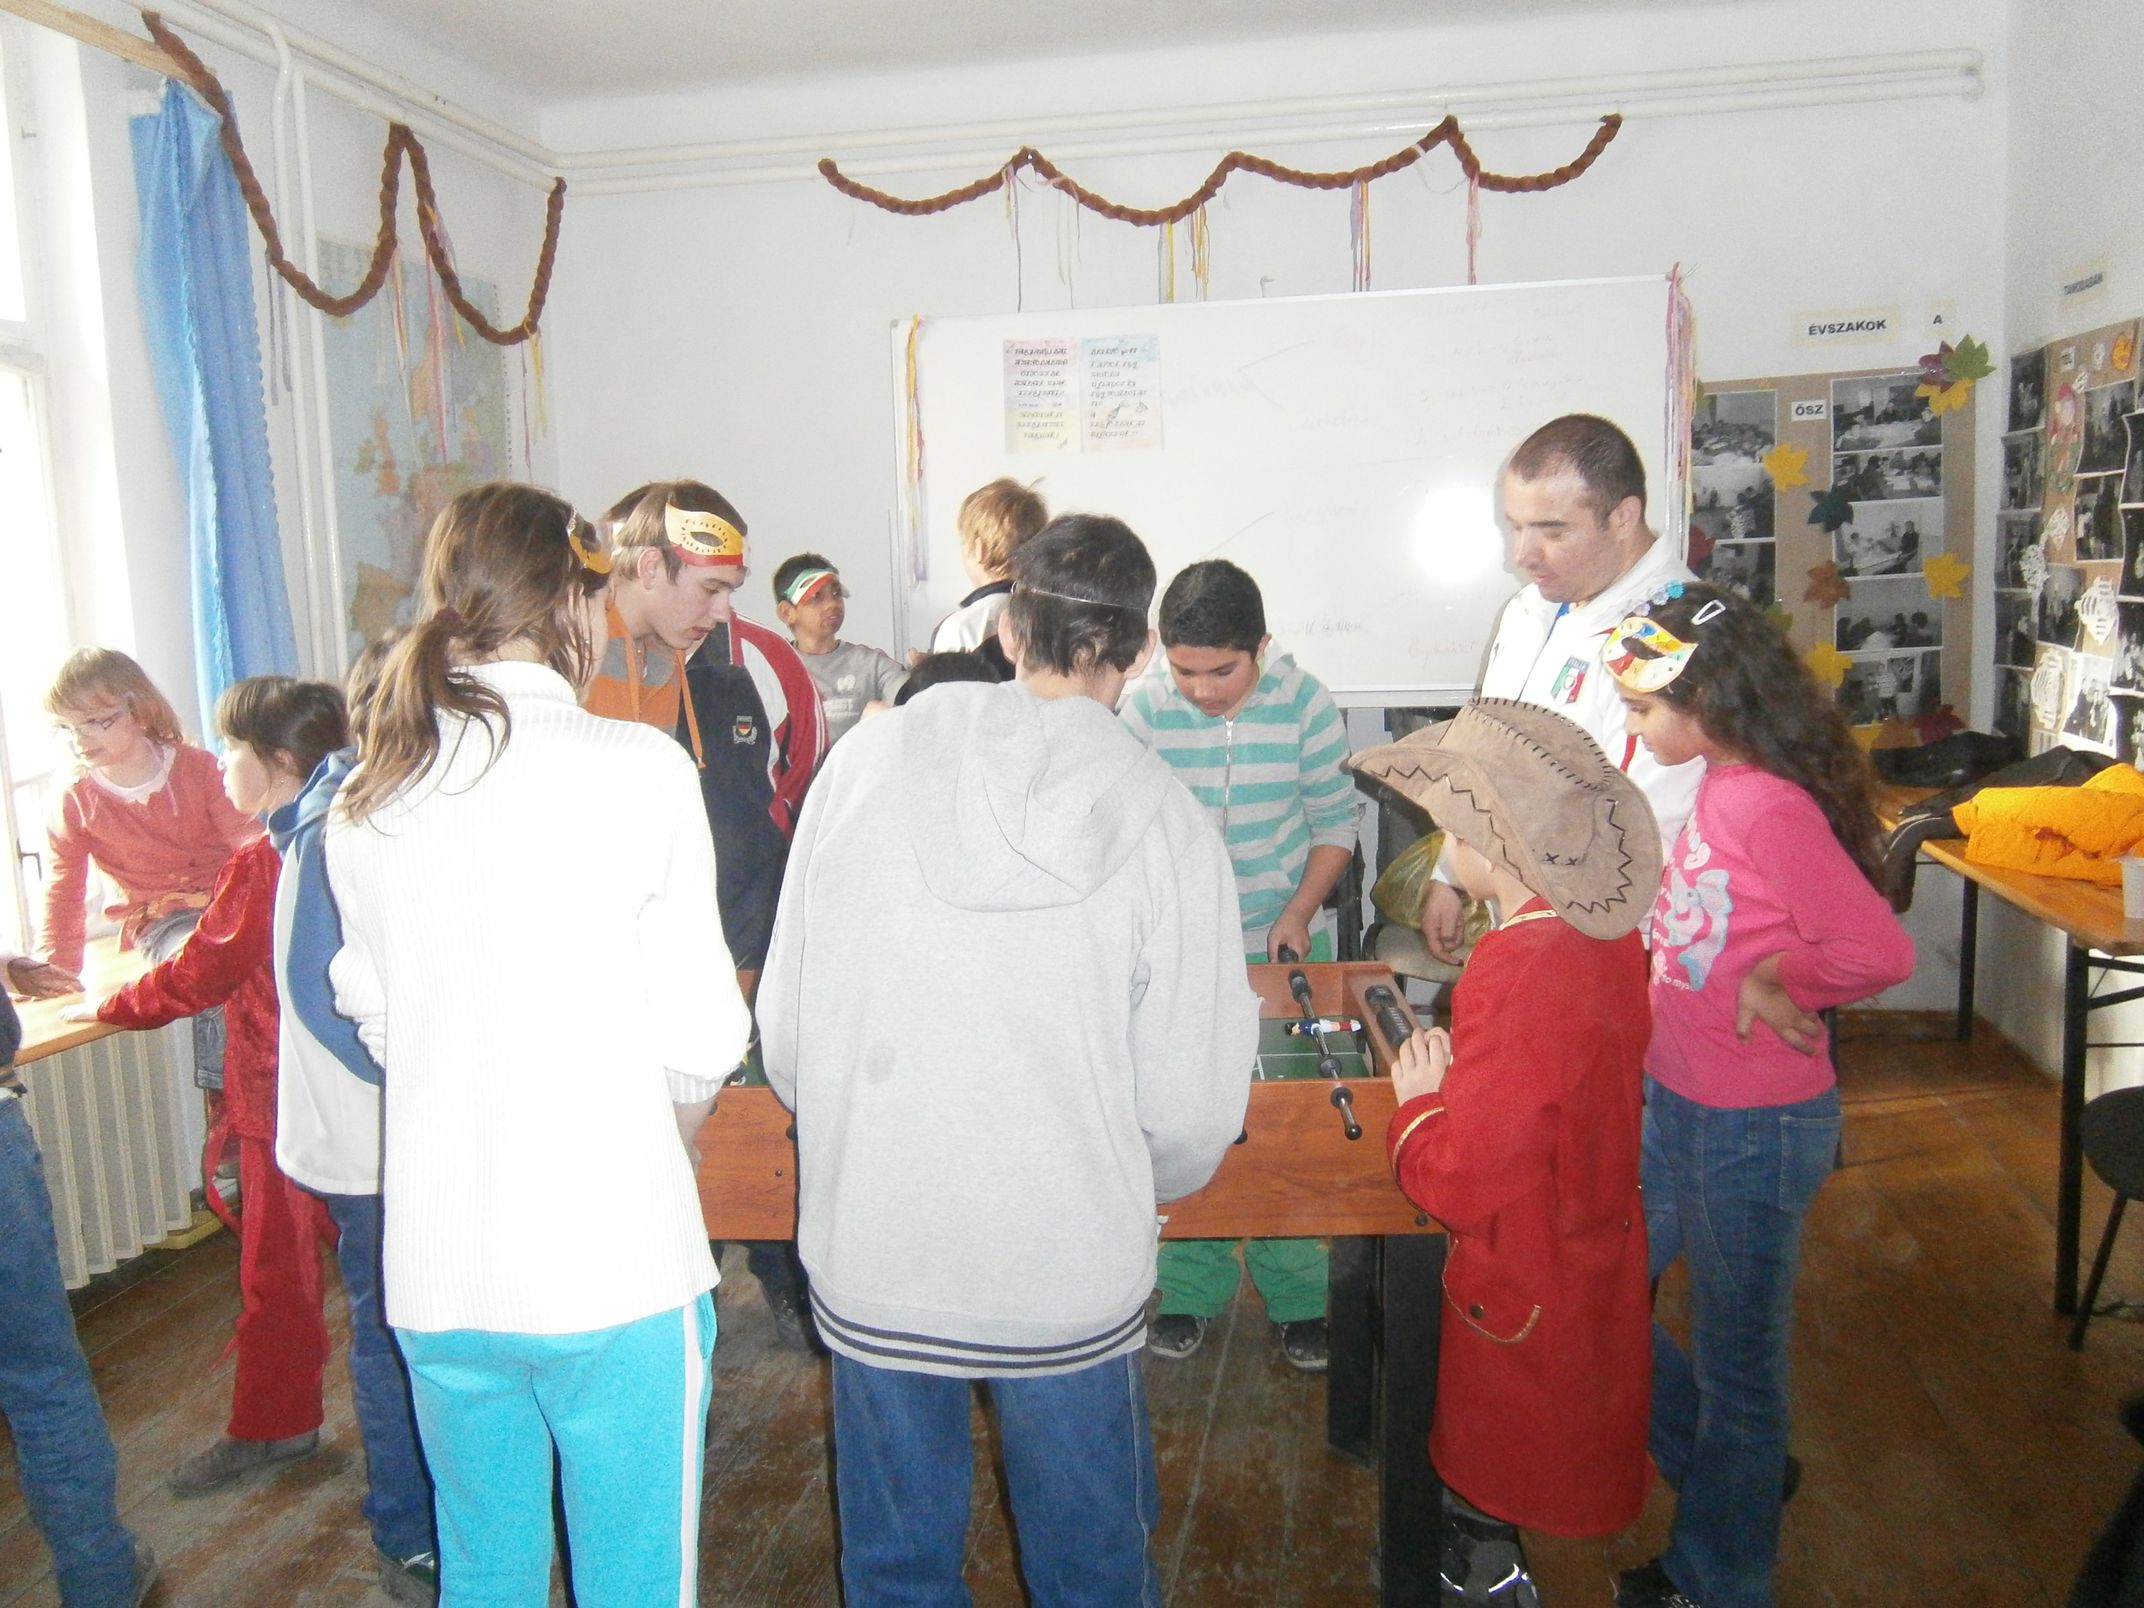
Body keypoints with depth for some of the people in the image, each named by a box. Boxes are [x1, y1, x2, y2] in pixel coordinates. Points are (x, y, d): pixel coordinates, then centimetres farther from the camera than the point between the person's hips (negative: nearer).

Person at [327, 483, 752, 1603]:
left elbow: (377, 1019, 11)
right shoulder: (636, 766, -11)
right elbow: (697, 1036, -9)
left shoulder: (363, 800, 4)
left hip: (434, 1268, 5)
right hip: (612, 1259, -5)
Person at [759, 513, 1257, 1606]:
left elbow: (784, 1029, -1)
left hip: (871, 1267, 2)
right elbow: (1191, 1111, -10)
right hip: (1067, 1276, -1)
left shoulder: (869, 759, -7)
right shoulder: (1165, 821, -12)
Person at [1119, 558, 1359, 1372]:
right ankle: (1191, 1291, 24)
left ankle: (1296, 1298, 23)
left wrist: (1299, 912, -11)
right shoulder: (1144, 707, -9)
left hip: (1284, 946, 0)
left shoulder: (1304, 701, -10)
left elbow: (1334, 821, 0)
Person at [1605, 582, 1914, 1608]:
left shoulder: (1770, 806, -25)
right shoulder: (1718, 786, 3)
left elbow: (1878, 952, -31)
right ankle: (1733, 1477, 41)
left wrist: (1775, 988, -17)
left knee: (1734, 1360, 11)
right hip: (1676, 1104, 9)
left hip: (1754, 1128, -9)